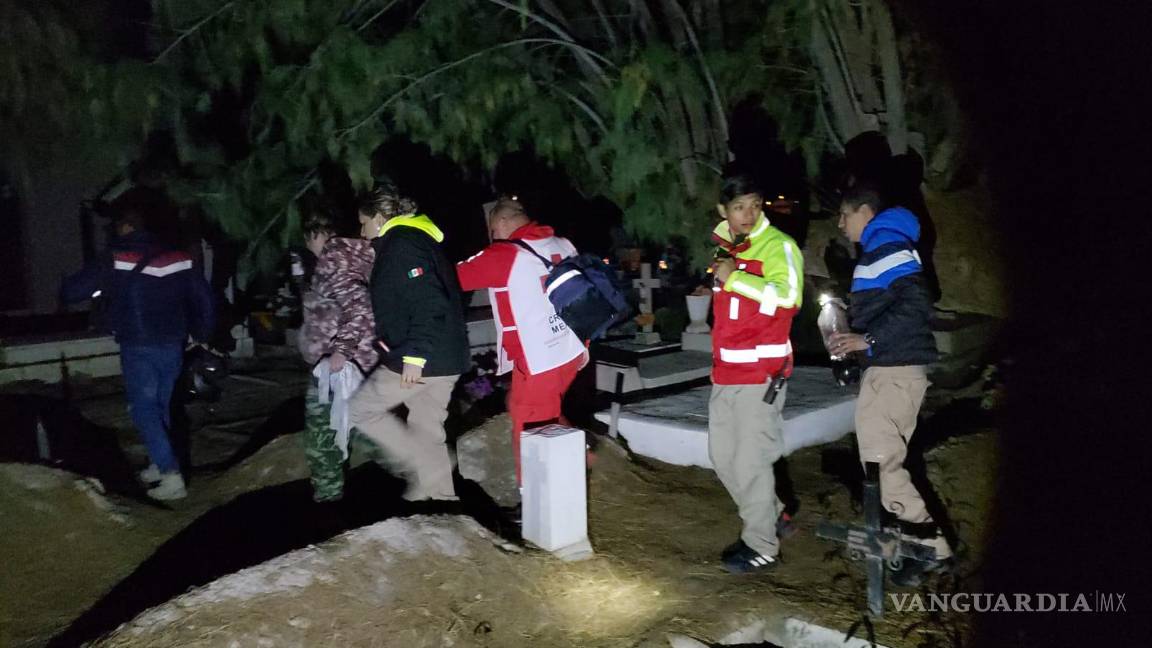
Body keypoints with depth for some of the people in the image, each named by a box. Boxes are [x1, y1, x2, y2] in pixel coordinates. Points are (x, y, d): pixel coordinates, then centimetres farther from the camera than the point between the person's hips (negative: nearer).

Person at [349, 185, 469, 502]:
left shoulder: (401, 245, -14)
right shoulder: (417, 240, 17)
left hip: (421, 360, -10)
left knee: (360, 409, 4)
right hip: (445, 359, 10)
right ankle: (441, 495, 24)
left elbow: (429, 304, -25)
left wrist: (413, 356, -26)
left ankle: (427, 468, 0)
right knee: (427, 429, 17)